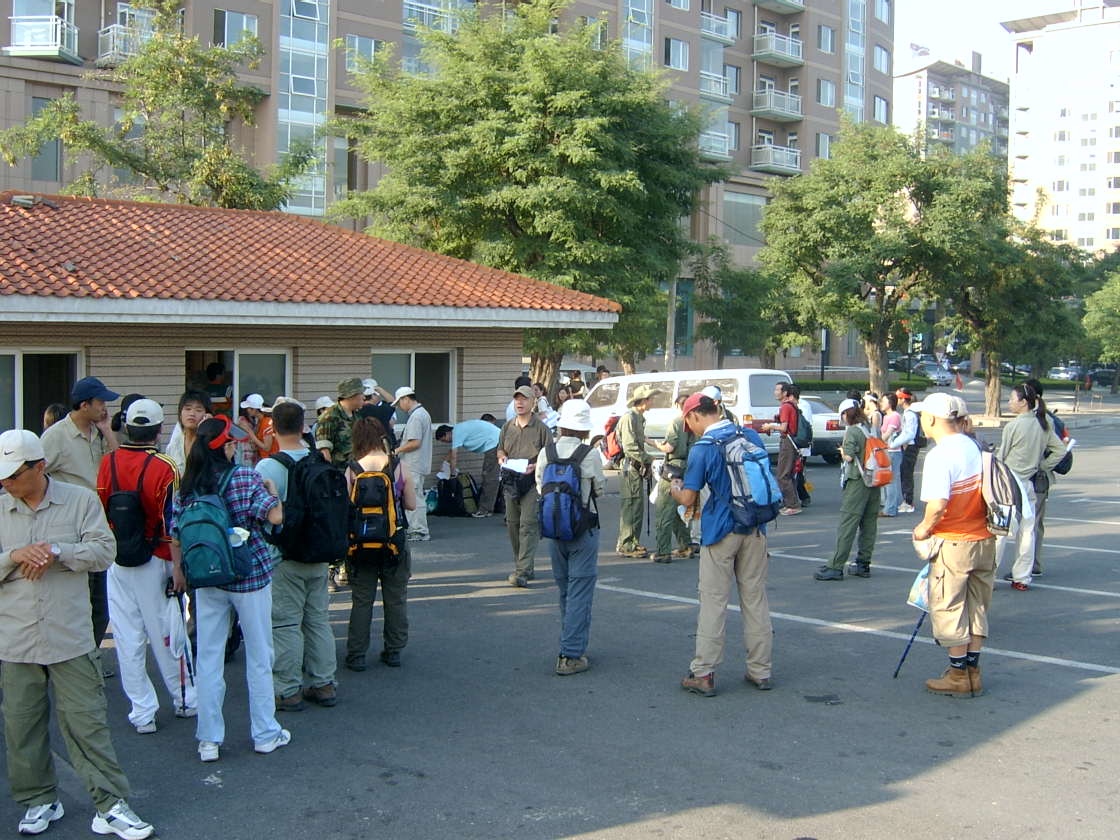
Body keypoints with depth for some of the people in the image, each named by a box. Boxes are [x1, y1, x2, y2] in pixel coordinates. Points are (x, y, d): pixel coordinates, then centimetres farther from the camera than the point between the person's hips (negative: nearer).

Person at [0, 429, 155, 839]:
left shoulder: (80, 500, 0)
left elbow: (104, 551, -5)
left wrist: (57, 551, -17)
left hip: (69, 637, -2)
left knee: (87, 723, 0)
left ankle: (110, 805, 6)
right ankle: (39, 801, 27)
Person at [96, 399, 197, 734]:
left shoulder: (108, 462, -3)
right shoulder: (164, 468, -15)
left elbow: (101, 510, 7)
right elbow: (171, 524, -14)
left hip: (117, 562, 3)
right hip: (154, 562, -3)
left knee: (128, 637, 7)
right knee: (165, 633, 10)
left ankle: (142, 712, 12)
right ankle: (184, 700, 26)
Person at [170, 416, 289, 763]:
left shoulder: (186, 486, -2)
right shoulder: (245, 478, -14)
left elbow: (175, 536, 2)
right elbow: (274, 517, -19)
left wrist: (179, 570, 17)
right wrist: (272, 491, -1)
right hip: (250, 577, -3)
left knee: (208, 658, 10)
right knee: (259, 657, 10)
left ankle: (209, 740, 13)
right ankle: (265, 734, 20)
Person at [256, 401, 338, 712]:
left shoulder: (268, 467, -16)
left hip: (284, 559, -6)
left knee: (286, 625, 2)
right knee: (318, 620, 14)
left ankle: (287, 691, 7)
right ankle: (323, 684, 21)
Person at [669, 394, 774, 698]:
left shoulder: (702, 448, -11)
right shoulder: (752, 436, 4)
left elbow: (688, 499, -9)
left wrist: (675, 488, 12)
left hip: (720, 531, -5)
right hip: (755, 530, 5)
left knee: (713, 602, 1)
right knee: (755, 599, 11)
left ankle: (703, 674, 5)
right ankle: (761, 671, 17)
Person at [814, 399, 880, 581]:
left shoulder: (852, 431, -11)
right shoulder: (872, 429, 10)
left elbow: (849, 457, -18)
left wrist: (842, 451, 4)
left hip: (856, 482, -7)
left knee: (847, 525, -8)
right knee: (869, 524, 11)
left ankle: (835, 567, -9)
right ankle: (863, 564, 16)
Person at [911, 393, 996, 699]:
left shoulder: (939, 455, -18)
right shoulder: (975, 447, 5)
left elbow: (938, 504, -26)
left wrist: (925, 528, -8)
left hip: (954, 544, -7)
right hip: (983, 539, 7)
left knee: (949, 609, 6)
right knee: (976, 607, 15)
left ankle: (959, 676, 12)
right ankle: (972, 672, 23)